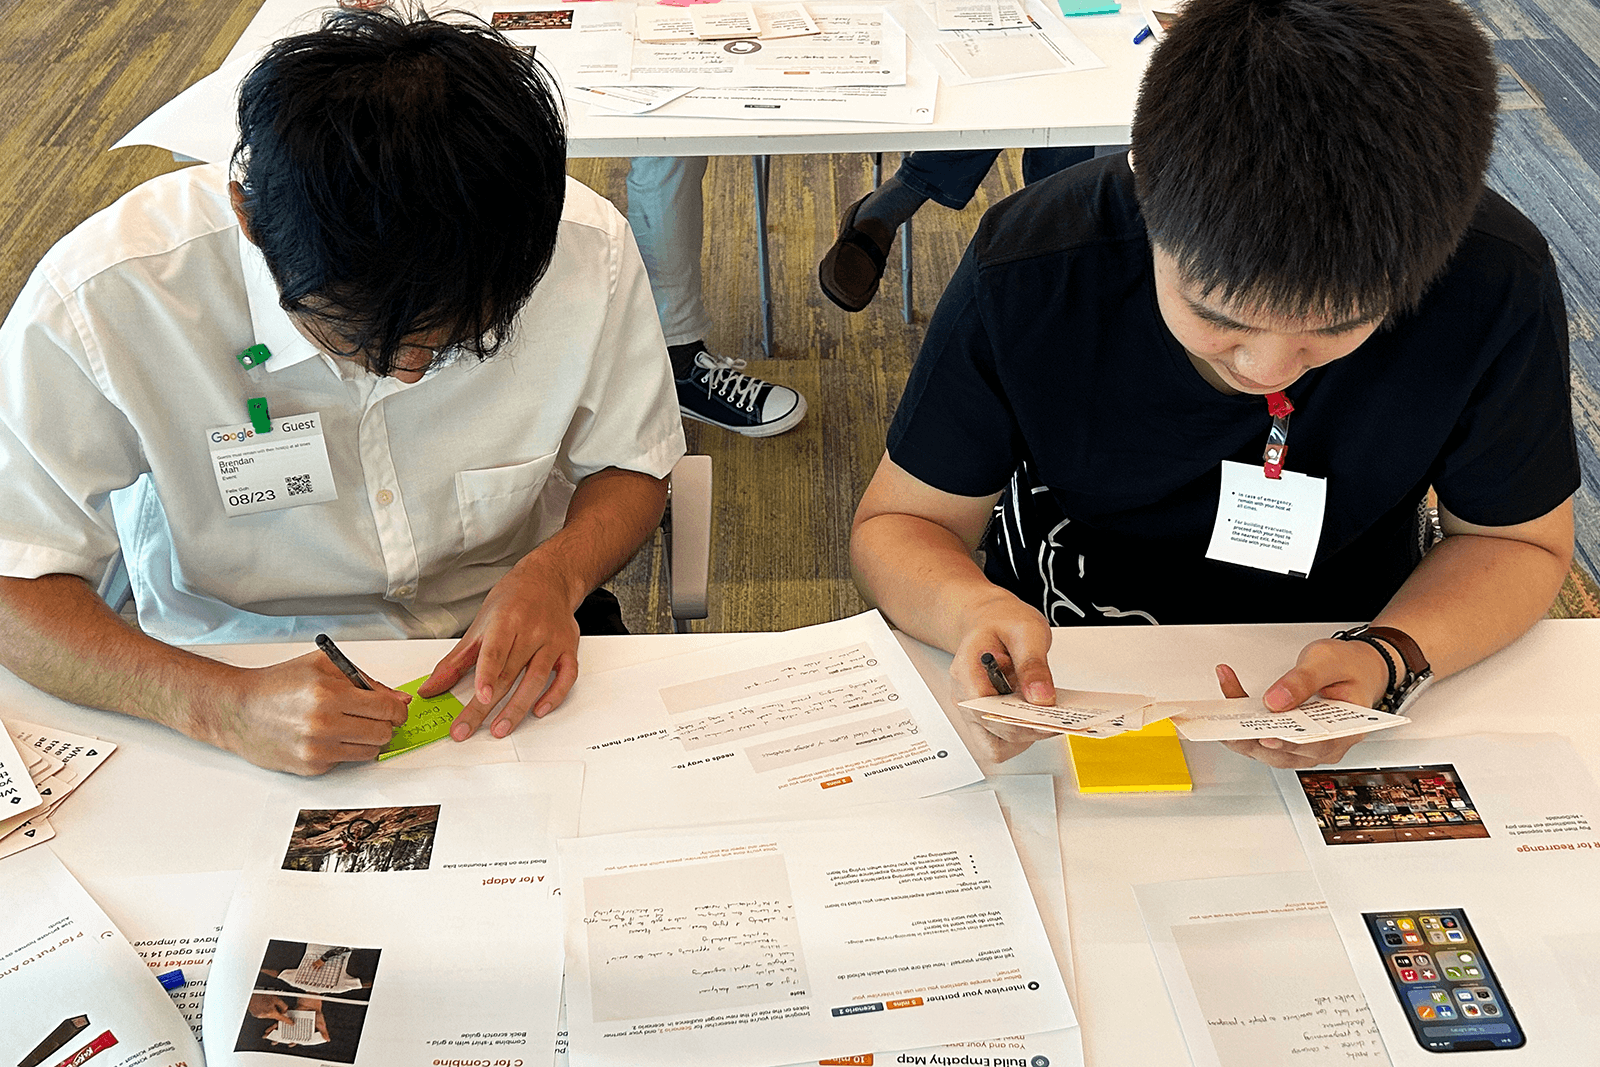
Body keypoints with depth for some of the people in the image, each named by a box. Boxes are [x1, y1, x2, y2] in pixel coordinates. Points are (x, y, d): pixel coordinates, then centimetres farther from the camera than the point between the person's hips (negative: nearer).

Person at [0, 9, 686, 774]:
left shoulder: (588, 250, -18)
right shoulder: (99, 302, -24)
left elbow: (631, 466, 0)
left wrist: (558, 571, -22)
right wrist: (221, 707, -33)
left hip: (507, 667, 0)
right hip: (247, 674, 1)